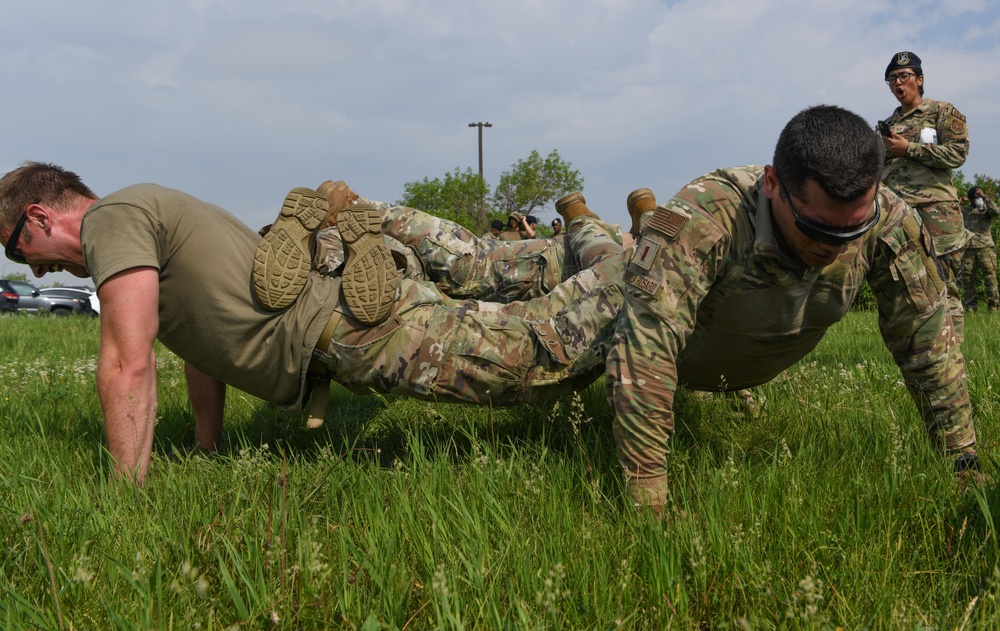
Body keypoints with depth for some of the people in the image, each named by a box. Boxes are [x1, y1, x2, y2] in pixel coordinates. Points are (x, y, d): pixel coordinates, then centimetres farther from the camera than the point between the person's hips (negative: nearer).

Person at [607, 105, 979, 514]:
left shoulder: (890, 223, -36)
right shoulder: (700, 219, -49)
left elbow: (927, 337, -24)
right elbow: (644, 353, -52)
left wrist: (963, 459, -22)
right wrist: (646, 506, -52)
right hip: (687, 361, -4)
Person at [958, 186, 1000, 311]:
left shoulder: (986, 209, 10)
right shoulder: (964, 210, 18)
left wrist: (984, 196, -11)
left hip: (985, 246, -2)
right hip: (968, 248, 2)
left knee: (990, 274, -7)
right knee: (966, 276, -2)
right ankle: (970, 304, 4)